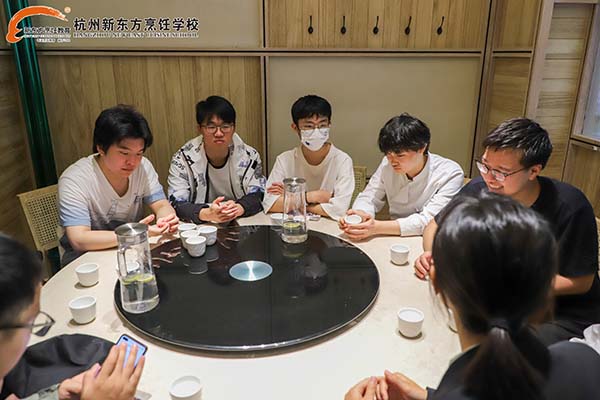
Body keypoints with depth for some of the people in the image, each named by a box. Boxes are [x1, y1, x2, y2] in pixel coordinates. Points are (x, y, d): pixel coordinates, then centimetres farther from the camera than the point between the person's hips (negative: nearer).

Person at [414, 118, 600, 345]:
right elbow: (436, 227, 1)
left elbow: (581, 282, -12)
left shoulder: (569, 207, -22)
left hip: (565, 315, -4)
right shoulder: (479, 189, -14)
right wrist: (431, 254, -21)